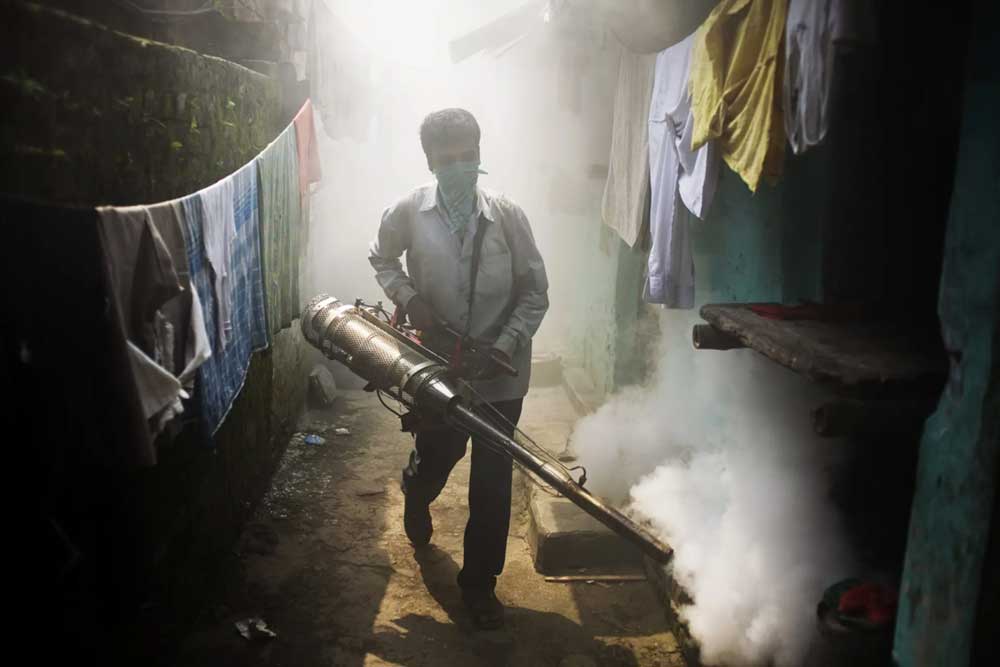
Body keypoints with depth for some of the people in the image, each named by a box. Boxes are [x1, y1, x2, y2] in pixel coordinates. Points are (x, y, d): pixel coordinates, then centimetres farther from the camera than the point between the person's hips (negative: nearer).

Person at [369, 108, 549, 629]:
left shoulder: (507, 215, -10)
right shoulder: (409, 212, -8)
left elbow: (535, 292, -4)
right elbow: (381, 258, 12)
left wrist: (506, 345, -17)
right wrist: (408, 297, -6)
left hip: (500, 376, 0)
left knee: (492, 484, 8)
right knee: (433, 463, 20)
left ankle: (479, 582, 28)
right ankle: (415, 499, 59)